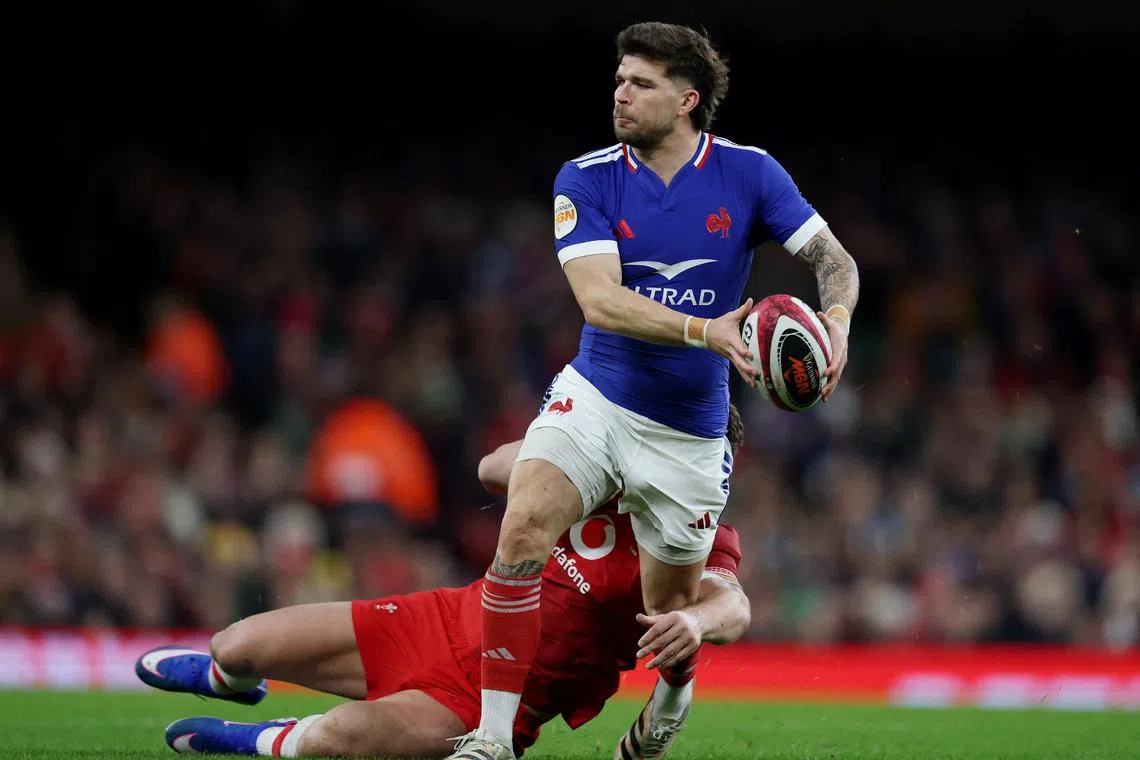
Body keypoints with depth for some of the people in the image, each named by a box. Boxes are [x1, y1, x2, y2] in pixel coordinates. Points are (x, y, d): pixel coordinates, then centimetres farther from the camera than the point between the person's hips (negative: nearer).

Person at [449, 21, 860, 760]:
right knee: (525, 526, -26)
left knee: (672, 609, 9)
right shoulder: (586, 180, -8)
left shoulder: (748, 173, -6)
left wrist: (836, 320, -28)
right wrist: (703, 330, -34)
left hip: (687, 434, 1)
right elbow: (600, 298, -20)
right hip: (595, 399, -1)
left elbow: (834, 258, -5)